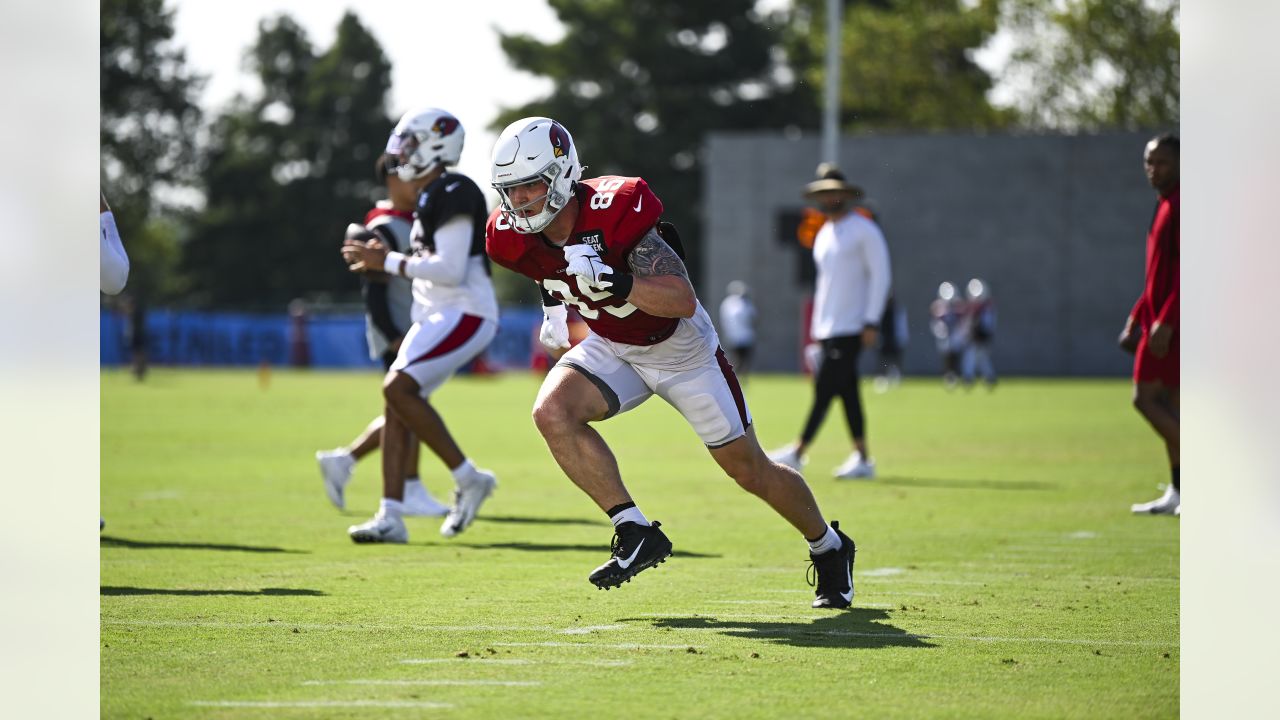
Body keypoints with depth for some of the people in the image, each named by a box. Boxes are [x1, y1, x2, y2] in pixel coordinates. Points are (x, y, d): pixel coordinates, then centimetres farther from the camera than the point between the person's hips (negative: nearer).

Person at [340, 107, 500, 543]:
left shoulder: (452, 195, -14)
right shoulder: (432, 197, 19)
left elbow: (450, 270, -21)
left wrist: (388, 262, -15)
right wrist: (384, 259, 11)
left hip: (463, 314, -10)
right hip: (438, 316, 10)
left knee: (398, 388, -21)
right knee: (397, 405, 3)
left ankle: (467, 478, -10)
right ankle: (391, 518, 2)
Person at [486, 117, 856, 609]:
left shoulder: (614, 214, -34)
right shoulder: (517, 237, -16)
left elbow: (683, 301, -41)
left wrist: (616, 283, -53)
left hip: (681, 350, -5)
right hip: (610, 348, 5)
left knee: (750, 471, 6)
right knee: (552, 412, -25)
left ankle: (829, 548, 33)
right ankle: (636, 534, -16)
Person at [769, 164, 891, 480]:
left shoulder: (864, 231, -6)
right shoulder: (824, 235, 18)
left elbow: (880, 276, -10)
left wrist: (872, 322, -16)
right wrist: (816, 328, 20)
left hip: (850, 329, -8)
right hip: (827, 330, 8)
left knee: (824, 388, -12)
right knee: (847, 393, 8)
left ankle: (797, 453, -14)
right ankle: (862, 459, 10)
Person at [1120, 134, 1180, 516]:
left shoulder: (1183, 206, -13)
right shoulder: (1165, 207, 17)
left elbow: (1190, 271, -22)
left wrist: (1165, 322, -26)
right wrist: (1136, 320, 22)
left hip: (1173, 323, -10)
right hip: (1160, 321, 10)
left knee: (1146, 398, -11)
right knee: (1166, 404, 9)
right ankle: (1180, 493, 10)